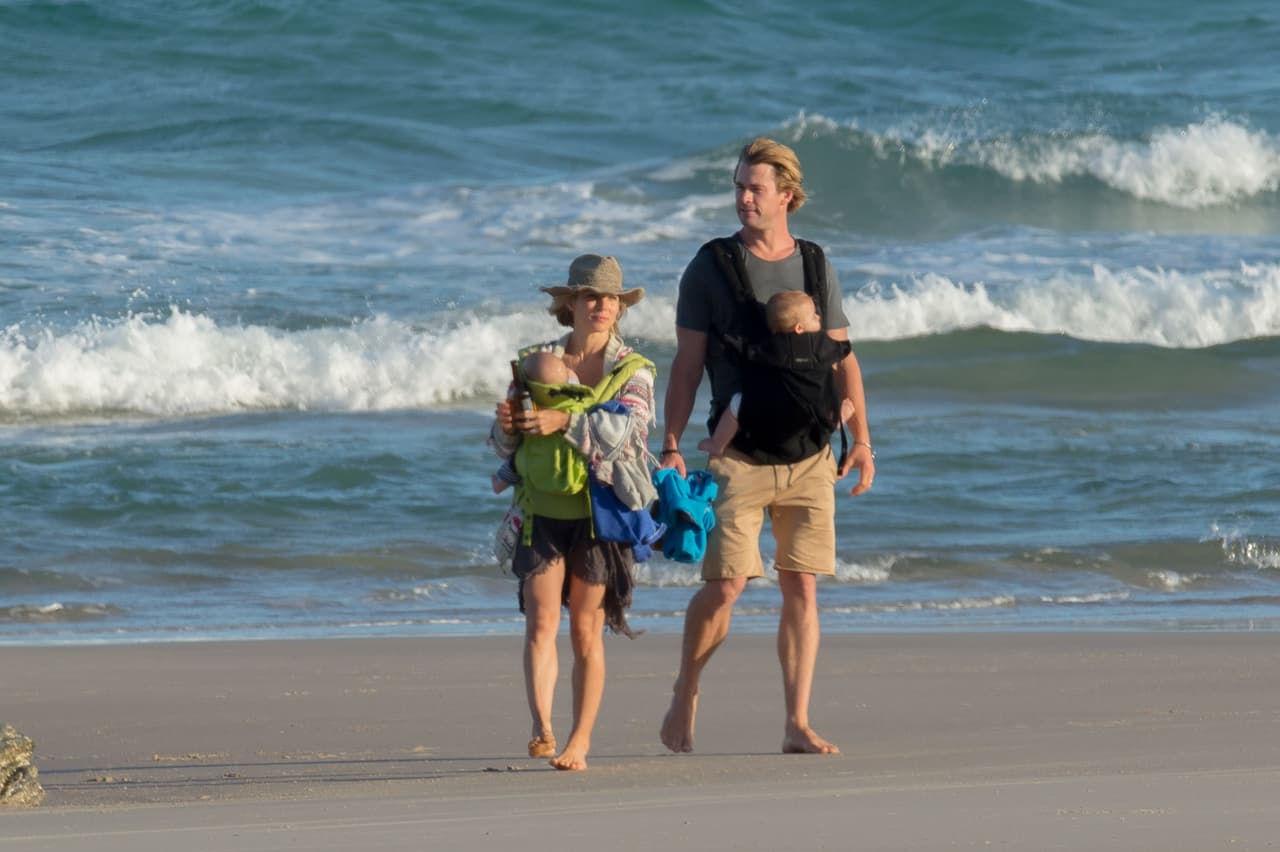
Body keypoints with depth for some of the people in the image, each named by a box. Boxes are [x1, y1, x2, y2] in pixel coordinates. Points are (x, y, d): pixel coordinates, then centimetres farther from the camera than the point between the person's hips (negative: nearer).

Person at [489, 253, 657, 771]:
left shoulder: (633, 370, 4)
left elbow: (625, 427, -15)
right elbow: (504, 445, 13)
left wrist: (565, 421, -26)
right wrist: (505, 428, -10)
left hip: (600, 510, -1)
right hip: (542, 510, 1)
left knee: (586, 629, 1)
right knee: (541, 621, -12)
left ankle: (580, 742, 6)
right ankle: (542, 729, -20)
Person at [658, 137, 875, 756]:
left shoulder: (815, 268, 10)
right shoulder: (711, 267, 1)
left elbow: (841, 359, 14)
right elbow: (687, 364, 2)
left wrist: (861, 440, 8)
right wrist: (670, 446, -6)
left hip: (809, 454, 3)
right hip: (739, 455, -3)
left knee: (802, 590, 0)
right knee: (724, 585, -8)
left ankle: (797, 724, 4)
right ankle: (683, 698, 14)